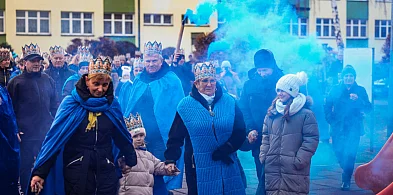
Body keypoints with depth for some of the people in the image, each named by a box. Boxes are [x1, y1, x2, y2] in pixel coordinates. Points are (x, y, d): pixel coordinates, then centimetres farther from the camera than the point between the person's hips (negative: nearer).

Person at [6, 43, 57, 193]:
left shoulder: (48, 80, 8)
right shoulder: (16, 82, -3)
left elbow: (54, 105, 15)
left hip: (47, 133, 3)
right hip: (26, 134, -3)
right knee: (25, 166, 6)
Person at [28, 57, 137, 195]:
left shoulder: (112, 105, 2)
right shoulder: (71, 103, -6)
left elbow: (122, 137, 12)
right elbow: (54, 137, -10)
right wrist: (40, 172, -15)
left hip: (106, 171, 3)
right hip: (77, 171, -2)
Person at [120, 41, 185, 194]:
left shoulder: (171, 81, -1)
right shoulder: (138, 80, 11)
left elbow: (178, 111, -2)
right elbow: (126, 108, 16)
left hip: (160, 139, -4)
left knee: (158, 176, 0)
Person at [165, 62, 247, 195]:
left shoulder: (229, 102, 3)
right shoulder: (185, 106, -1)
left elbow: (240, 132, 1)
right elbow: (175, 137, -1)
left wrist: (225, 150, -12)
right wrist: (170, 160, -15)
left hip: (227, 165, 2)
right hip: (199, 168, -2)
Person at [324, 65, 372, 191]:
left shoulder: (360, 90, 3)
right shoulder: (336, 90, 4)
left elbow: (368, 108, -5)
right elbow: (327, 105, 3)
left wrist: (358, 99, -21)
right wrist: (330, 119, -9)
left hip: (353, 128, -1)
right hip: (338, 127, 2)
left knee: (350, 154, -9)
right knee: (338, 151, 8)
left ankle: (346, 180, 2)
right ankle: (346, 169, 39)